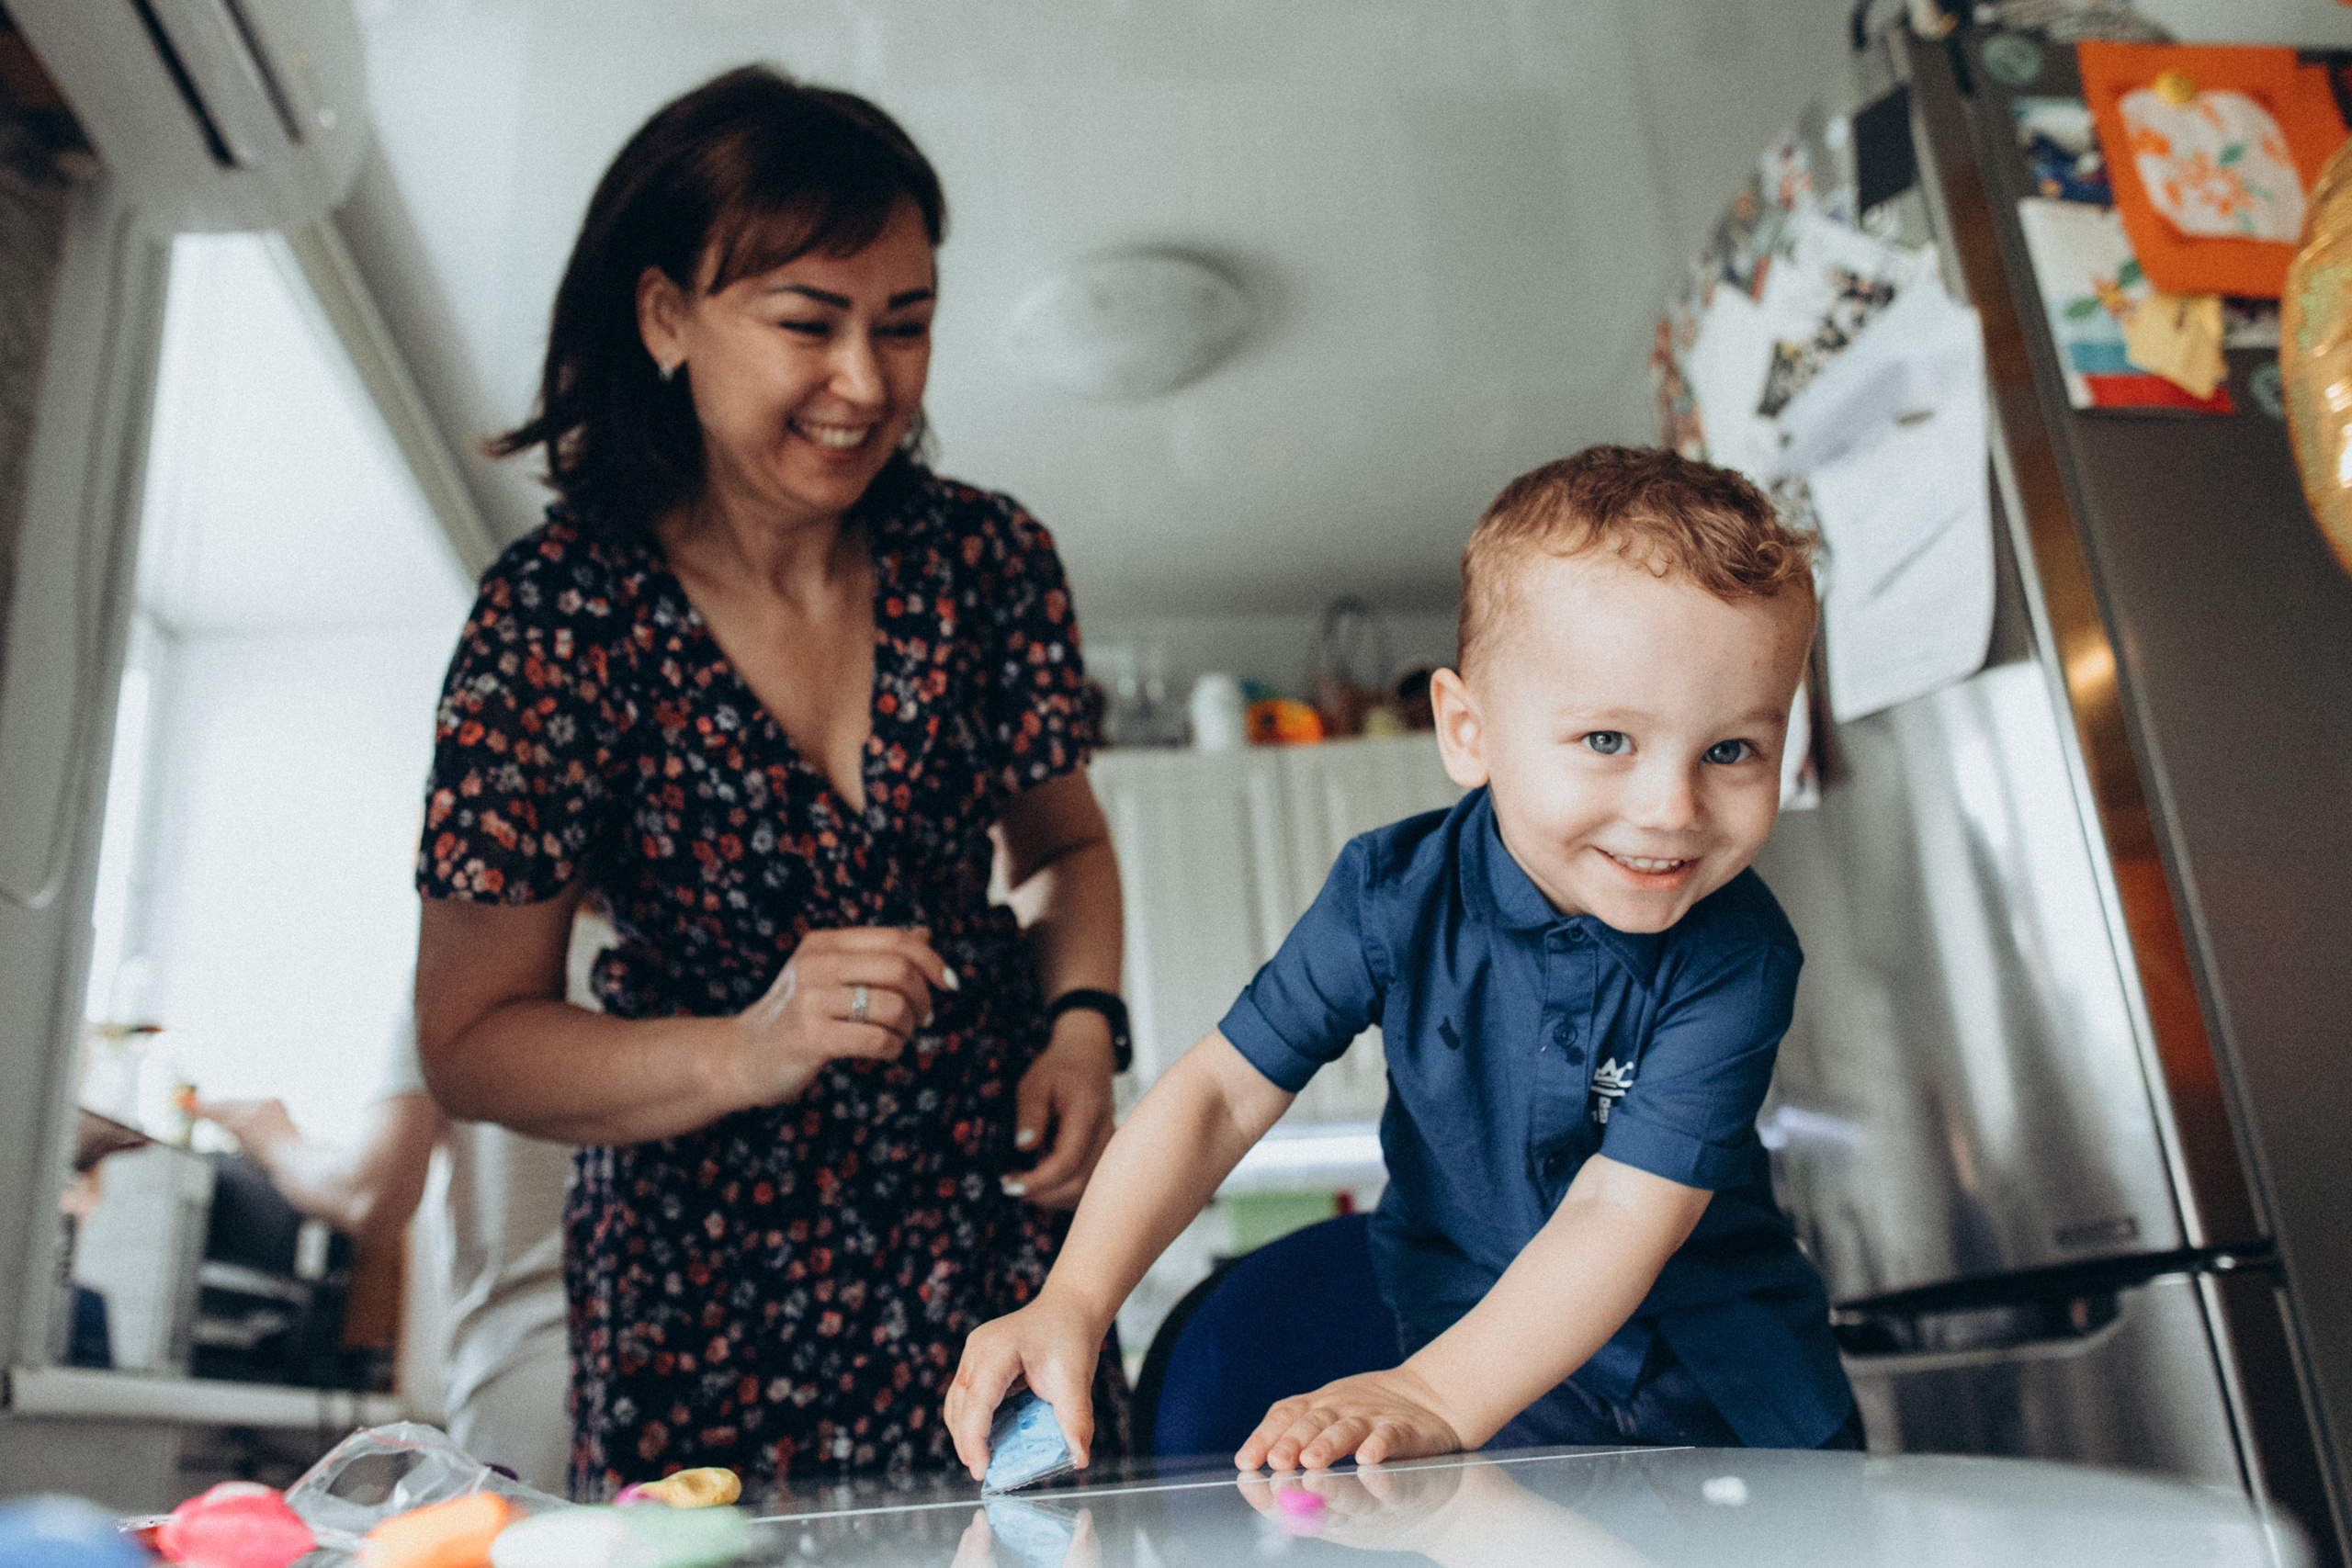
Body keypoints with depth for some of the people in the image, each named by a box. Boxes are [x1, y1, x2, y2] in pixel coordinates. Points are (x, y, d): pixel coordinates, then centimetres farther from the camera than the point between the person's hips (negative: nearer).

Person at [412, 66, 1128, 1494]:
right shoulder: (562, 613, -14)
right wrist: (747, 1053, -26)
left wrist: (1082, 1021, -10)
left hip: (996, 1232, 3)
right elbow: (472, 1040, -10)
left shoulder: (987, 559, -6)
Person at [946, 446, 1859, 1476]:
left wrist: (1433, 1399, -39)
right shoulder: (1397, 895, -17)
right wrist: (1072, 1301, -26)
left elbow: (1624, 1215, -27)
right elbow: (1223, 1090, -15)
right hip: (1472, 1327, 0)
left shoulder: (1737, 958, -21)